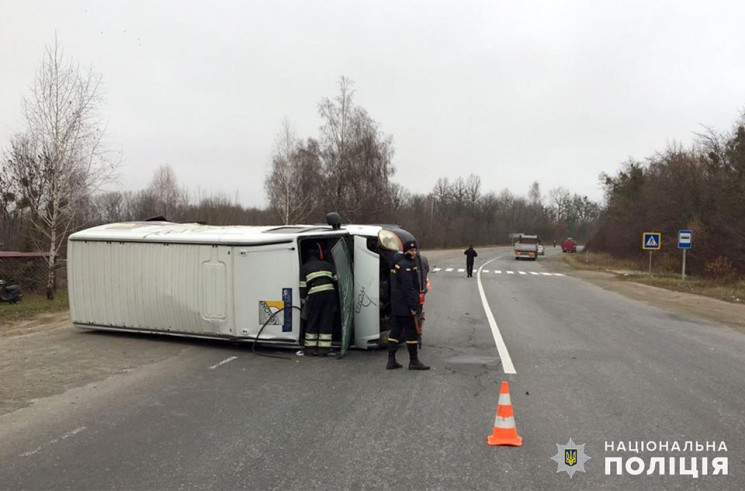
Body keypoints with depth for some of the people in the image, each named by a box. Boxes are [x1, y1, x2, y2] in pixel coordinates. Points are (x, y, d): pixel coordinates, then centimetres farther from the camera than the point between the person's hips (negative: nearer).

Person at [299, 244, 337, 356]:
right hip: (329, 292, 2)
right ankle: (323, 349, 5)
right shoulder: (327, 264, 19)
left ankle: (310, 349, 12)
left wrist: (303, 300, 13)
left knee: (312, 323, 10)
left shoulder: (304, 268, 13)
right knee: (326, 322, 6)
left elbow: (303, 286, 7)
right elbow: (337, 279, 13)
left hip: (314, 295, -2)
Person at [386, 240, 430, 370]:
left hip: (395, 306, 10)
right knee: (411, 332, -2)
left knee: (395, 331, 11)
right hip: (406, 306, -10)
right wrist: (413, 306, -20)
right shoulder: (406, 266, -16)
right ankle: (414, 362, 5)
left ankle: (391, 361, 14)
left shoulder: (397, 263, 17)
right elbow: (408, 288, -22)